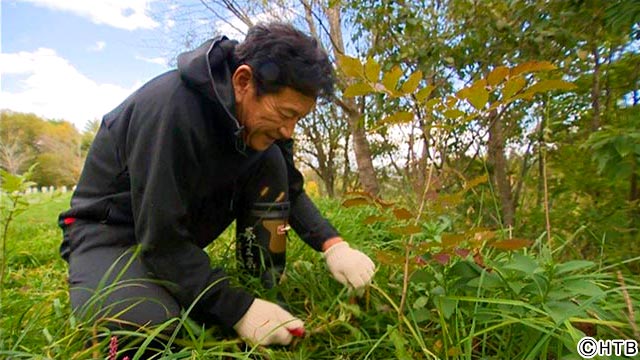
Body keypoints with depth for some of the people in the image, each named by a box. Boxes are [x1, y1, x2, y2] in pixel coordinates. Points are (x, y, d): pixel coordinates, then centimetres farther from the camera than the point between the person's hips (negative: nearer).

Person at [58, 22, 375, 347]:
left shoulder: (258, 113, -11)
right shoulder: (172, 109, -32)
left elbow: (289, 189, -1)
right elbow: (160, 238, -30)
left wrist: (333, 245, -16)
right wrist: (239, 310, -28)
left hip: (183, 226, 6)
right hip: (110, 227, -5)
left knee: (271, 161, -14)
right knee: (149, 326, -36)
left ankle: (263, 292, -10)